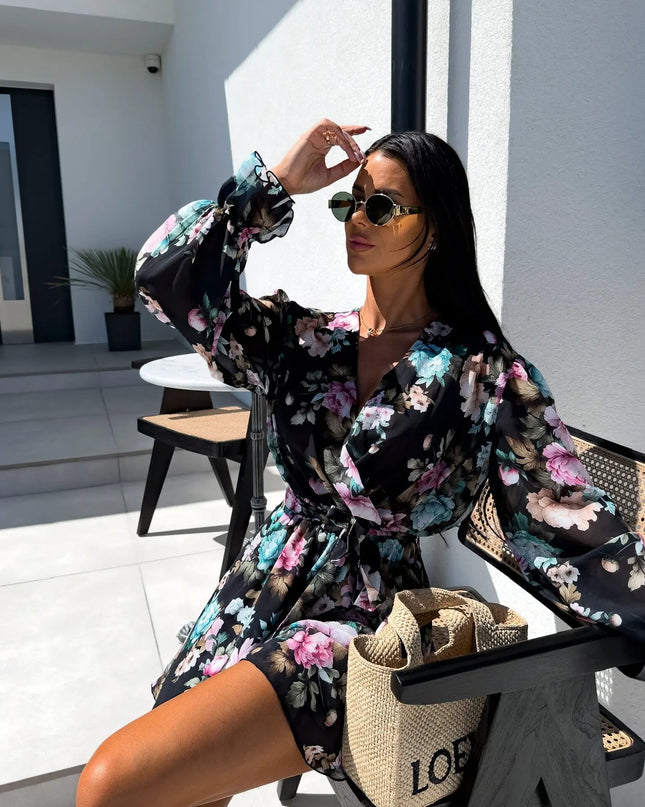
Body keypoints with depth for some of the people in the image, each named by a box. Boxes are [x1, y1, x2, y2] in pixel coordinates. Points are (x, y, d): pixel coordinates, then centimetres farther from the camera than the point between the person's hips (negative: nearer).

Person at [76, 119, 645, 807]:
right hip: (258, 599, 5)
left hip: (363, 623, -5)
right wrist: (277, 182, -10)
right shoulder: (303, 338, 2)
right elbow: (166, 276, -7)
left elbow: (573, 530, -11)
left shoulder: (485, 374, -8)